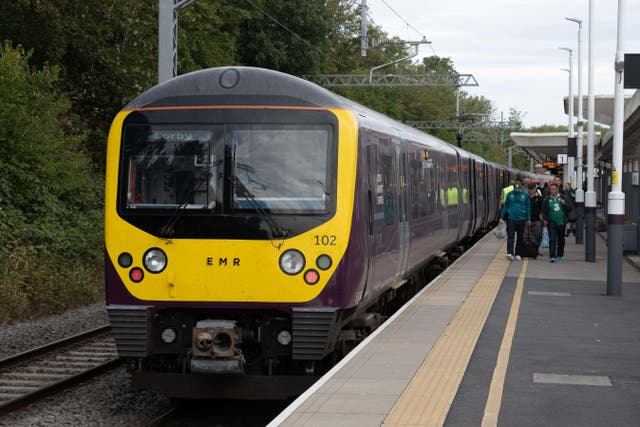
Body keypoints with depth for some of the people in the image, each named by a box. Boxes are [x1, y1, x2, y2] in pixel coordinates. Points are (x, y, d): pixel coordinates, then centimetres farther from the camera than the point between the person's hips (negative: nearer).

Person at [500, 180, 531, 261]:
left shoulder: (525, 195, 2)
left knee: (520, 237, 7)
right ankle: (509, 252, -18)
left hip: (521, 219, 1)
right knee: (510, 236, -10)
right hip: (511, 218, -1)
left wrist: (528, 219, 5)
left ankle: (518, 254, 16)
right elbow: (505, 206, 8)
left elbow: (528, 207, 7)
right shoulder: (510, 194, 2)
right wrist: (502, 217, 6)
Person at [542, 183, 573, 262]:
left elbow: (569, 208, 2)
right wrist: (545, 219, -2)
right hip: (551, 222, -2)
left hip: (562, 222, 2)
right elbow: (544, 211, 10)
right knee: (552, 239, -12)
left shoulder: (564, 198, 4)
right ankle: (552, 256, -16)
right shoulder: (547, 200, 4)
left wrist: (564, 204, -15)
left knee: (561, 239, 14)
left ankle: (560, 255, 29)